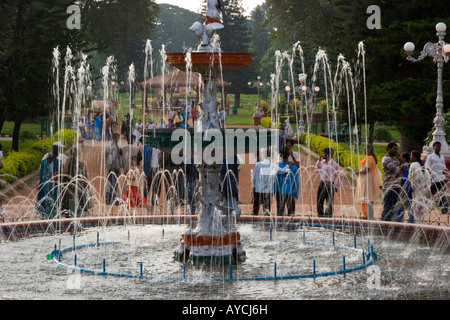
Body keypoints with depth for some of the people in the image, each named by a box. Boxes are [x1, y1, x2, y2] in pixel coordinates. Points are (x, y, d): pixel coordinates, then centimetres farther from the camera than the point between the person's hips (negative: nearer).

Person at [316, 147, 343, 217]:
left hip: (329, 184, -8)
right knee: (319, 202, 10)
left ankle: (328, 216, -2)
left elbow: (339, 175, -8)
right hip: (322, 183, 8)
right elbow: (318, 167, 29)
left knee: (329, 202, -5)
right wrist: (319, 159, 11)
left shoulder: (334, 164, -10)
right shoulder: (323, 162, 10)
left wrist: (336, 186, -7)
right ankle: (320, 216, 19)